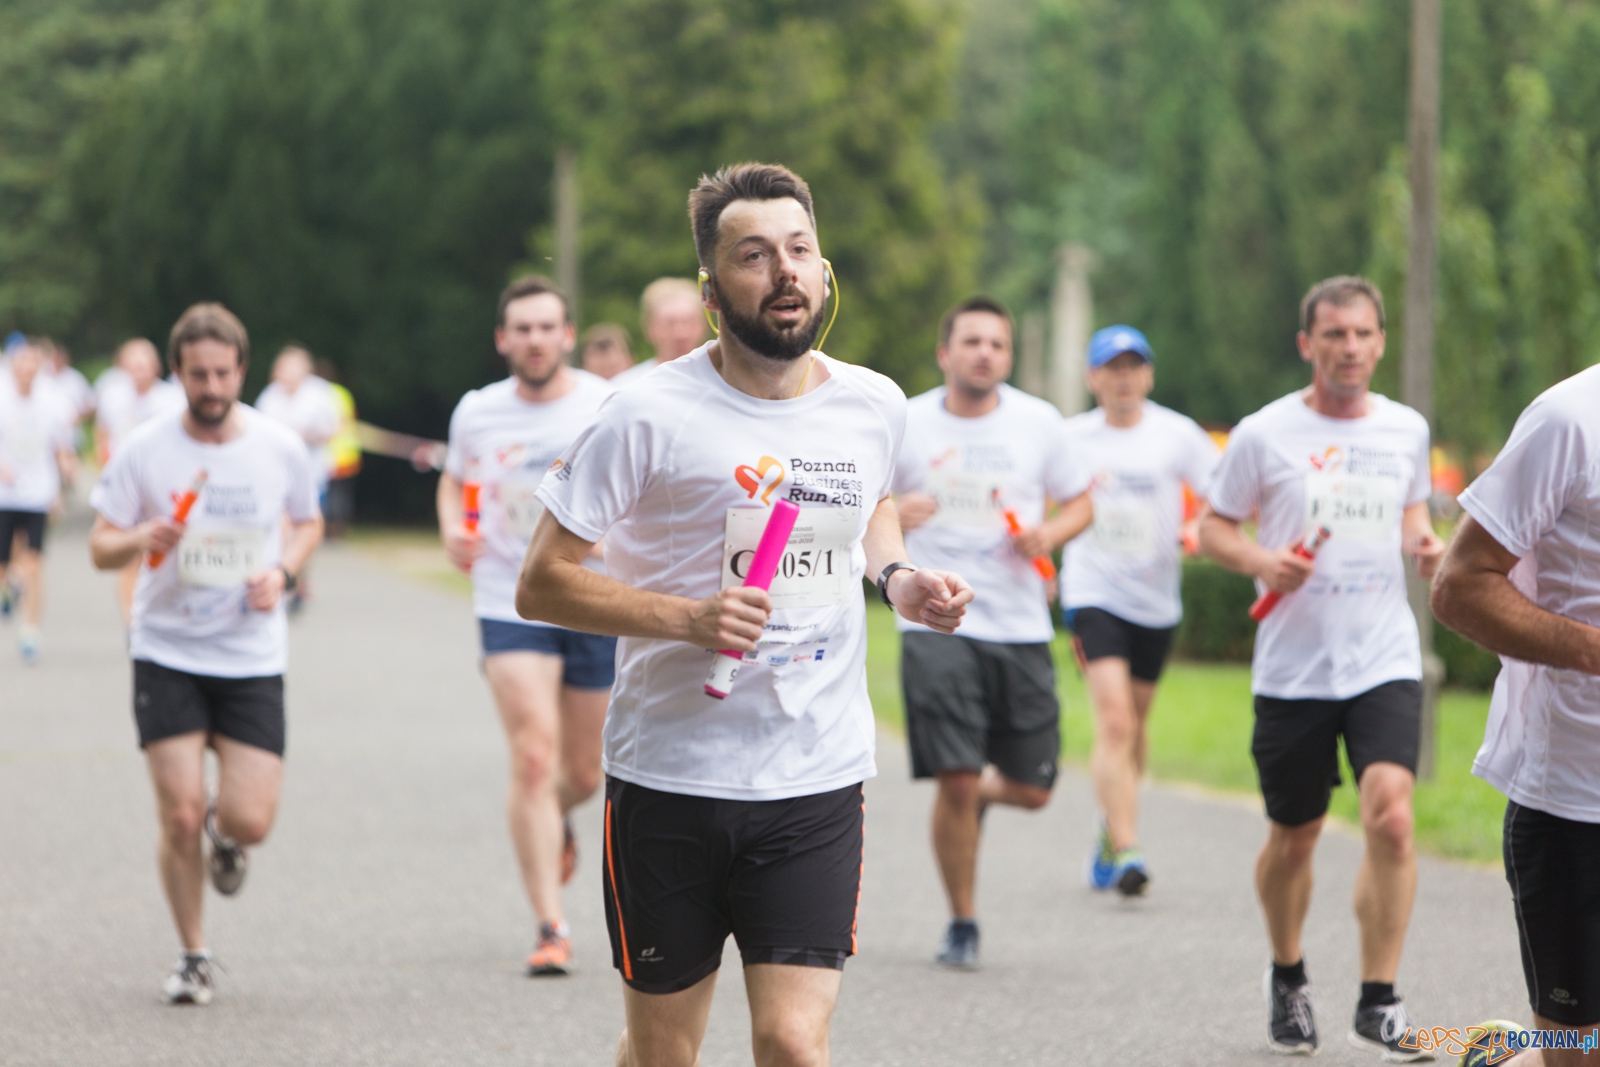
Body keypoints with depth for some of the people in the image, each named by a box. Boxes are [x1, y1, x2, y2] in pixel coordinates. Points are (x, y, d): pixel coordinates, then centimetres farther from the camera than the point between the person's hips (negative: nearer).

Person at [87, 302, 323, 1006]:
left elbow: (308, 524, 15)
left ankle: (226, 835, 31)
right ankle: (192, 957, 15)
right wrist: (142, 540, -23)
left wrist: (283, 573, -5)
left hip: (253, 658, 1)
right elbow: (100, 548, -1)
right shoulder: (143, 451, -6)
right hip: (167, 654, -1)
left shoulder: (281, 449, -2)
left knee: (250, 823, -8)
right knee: (180, 818, -7)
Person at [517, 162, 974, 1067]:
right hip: (670, 780, -2)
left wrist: (898, 578, 5)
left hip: (817, 785, 2)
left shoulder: (876, 406, 4)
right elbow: (541, 584, -8)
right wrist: (687, 618, -21)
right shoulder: (650, 418, -10)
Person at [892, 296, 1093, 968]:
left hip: (1021, 627, 2)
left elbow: (1080, 504, 14)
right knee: (955, 784, -10)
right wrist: (889, 514, -14)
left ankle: (983, 790, 41)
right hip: (937, 626, -2)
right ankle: (962, 924, 9)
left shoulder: (1038, 422, 4)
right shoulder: (907, 424, 0)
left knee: (1033, 791, 3)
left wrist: (1048, 535, -7)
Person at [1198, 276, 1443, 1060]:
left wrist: (1423, 542, 2)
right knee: (1293, 839, 9)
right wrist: (1259, 561, -16)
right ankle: (1287, 979, 35)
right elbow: (1212, 526, 4)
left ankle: (1378, 1003, -10)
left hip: (1385, 662, 1)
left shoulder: (1406, 429, 7)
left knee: (1390, 816, -18)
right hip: (1292, 667, -1)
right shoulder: (1265, 434, -3)